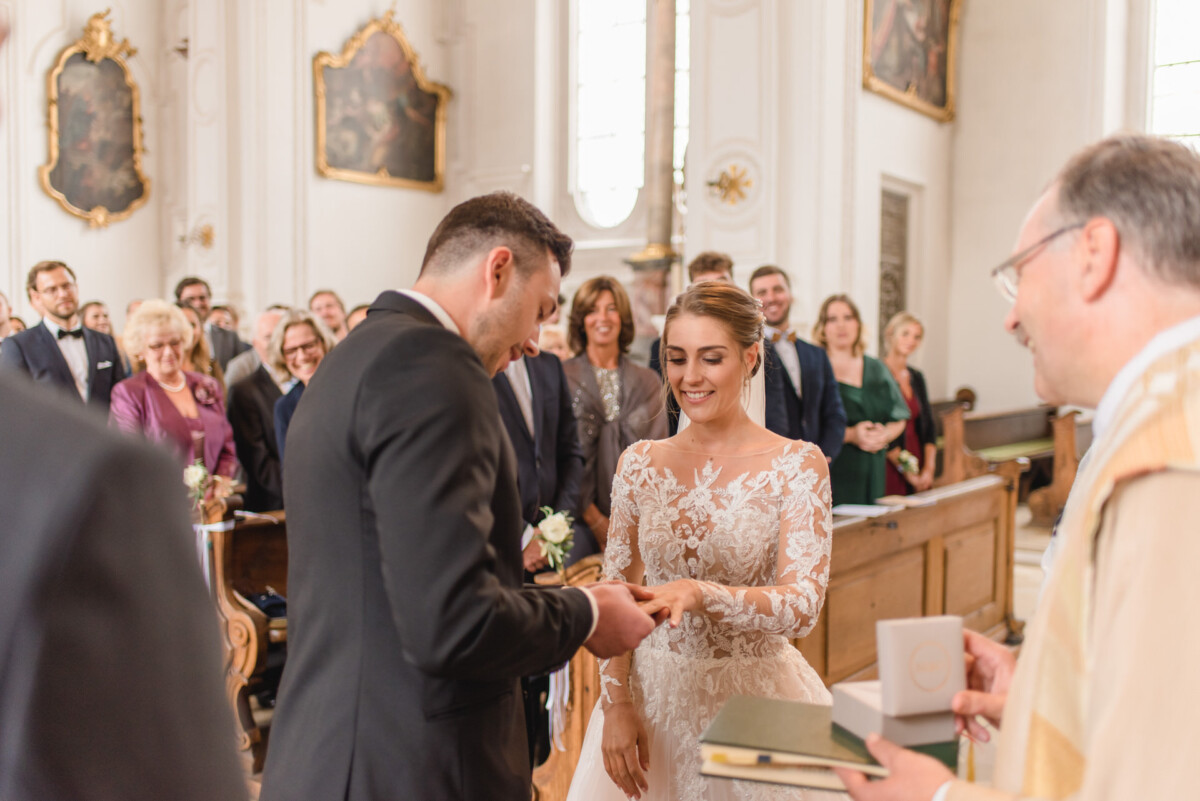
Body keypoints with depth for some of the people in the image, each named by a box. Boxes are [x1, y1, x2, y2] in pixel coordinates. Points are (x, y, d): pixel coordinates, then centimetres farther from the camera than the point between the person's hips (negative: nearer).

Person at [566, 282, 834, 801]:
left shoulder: (796, 465, -8)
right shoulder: (639, 463, 1)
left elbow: (804, 605, -17)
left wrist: (701, 594, -33)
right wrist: (616, 703, -6)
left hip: (755, 699, -2)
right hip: (653, 695, 3)